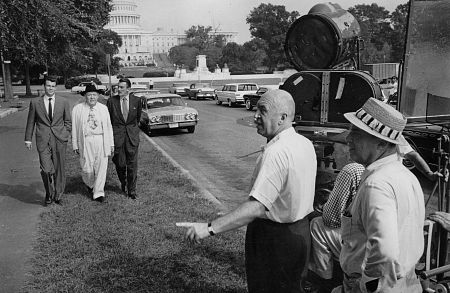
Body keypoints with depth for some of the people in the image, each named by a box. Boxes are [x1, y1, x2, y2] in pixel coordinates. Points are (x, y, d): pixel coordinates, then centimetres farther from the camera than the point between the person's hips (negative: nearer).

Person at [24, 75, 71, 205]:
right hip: (43, 141, -1)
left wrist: (65, 135, 1)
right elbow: (30, 122, 10)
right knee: (46, 169, -11)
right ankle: (49, 193, 12)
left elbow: (68, 121, 12)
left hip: (59, 140, 1)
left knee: (59, 169, 7)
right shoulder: (35, 102, 5)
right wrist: (28, 139, 8)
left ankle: (58, 195, 23)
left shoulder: (63, 102, 6)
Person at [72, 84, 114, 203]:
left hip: (101, 141, 1)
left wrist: (111, 144, 8)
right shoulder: (77, 109, 4)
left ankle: (98, 193, 12)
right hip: (86, 142, -1)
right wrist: (75, 145, 1)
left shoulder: (103, 108, 10)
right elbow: (74, 128, 4)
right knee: (87, 169, 2)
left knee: (101, 167, 0)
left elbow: (109, 126, 11)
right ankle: (90, 184, 35)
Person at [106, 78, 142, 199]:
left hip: (132, 135, 0)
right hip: (117, 135, 0)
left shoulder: (136, 101, 1)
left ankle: (132, 190, 12)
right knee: (120, 163, 4)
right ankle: (123, 182, 34)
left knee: (132, 164, 1)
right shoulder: (111, 101, -1)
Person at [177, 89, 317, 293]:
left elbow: (257, 207, -36)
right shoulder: (305, 143, 1)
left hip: (274, 239, -8)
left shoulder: (276, 152, -28)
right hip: (301, 230, 8)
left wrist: (210, 228, -39)